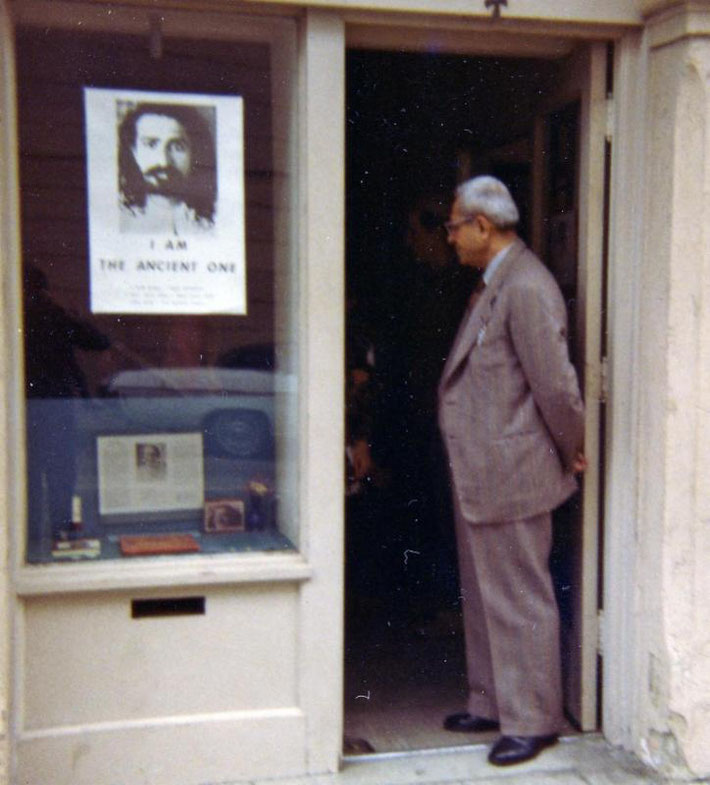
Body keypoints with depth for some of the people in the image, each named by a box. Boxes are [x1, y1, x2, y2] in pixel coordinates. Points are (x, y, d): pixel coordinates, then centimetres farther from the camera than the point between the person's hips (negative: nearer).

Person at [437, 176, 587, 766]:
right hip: (478, 474, 10)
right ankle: (491, 704, 33)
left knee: (520, 601, 2)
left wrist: (572, 453, -8)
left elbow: (557, 385, -22)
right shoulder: (493, 284, 13)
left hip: (510, 474, -10)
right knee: (484, 595, 19)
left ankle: (533, 721, 16)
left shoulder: (526, 288, -20)